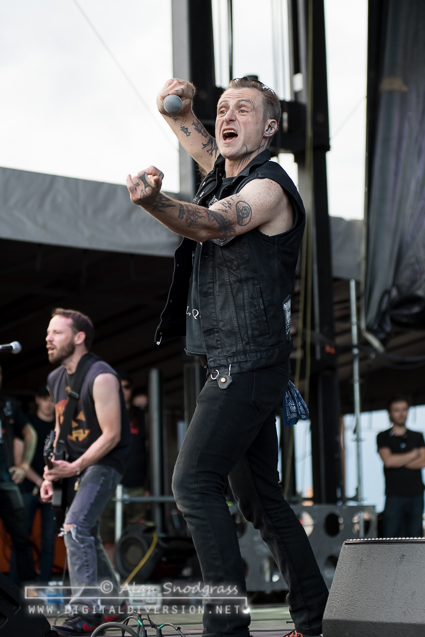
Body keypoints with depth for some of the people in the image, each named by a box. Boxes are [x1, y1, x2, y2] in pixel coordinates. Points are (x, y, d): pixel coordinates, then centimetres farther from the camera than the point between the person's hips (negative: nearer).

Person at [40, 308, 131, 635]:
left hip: (106, 461, -9)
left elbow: (111, 435, -22)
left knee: (76, 526, -21)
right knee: (86, 533, 14)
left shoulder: (101, 378, -21)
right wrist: (51, 475, 5)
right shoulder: (55, 379, 6)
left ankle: (86, 610, -19)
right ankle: (113, 602, 28)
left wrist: (74, 468, -25)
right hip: (76, 463, 9)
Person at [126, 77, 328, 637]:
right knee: (260, 497, 14)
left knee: (195, 481, -18)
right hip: (233, 366, 10)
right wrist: (178, 109, 13)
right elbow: (205, 147, 34)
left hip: (248, 364, -10)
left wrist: (155, 203, -49)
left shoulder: (269, 186, -12)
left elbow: (214, 224, -30)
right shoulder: (225, 174, 14)